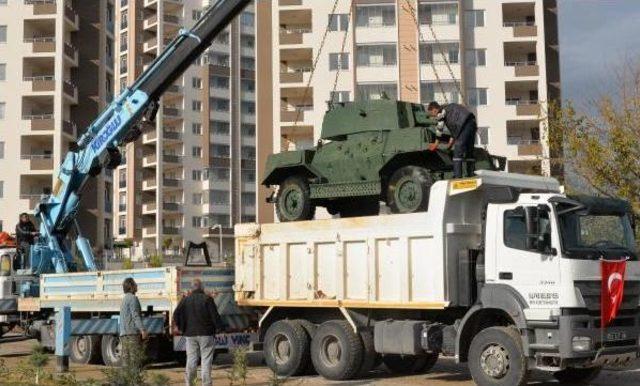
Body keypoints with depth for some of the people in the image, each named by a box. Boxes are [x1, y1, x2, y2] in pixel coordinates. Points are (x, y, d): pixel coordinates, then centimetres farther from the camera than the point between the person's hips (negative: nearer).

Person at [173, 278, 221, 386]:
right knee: (206, 360, 2)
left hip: (190, 334, 3)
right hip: (206, 333, -3)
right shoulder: (207, 299, -7)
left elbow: (176, 314, -1)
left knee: (191, 359, 10)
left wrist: (181, 328, 10)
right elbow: (215, 316, -10)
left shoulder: (185, 299, 3)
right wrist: (217, 325, 7)